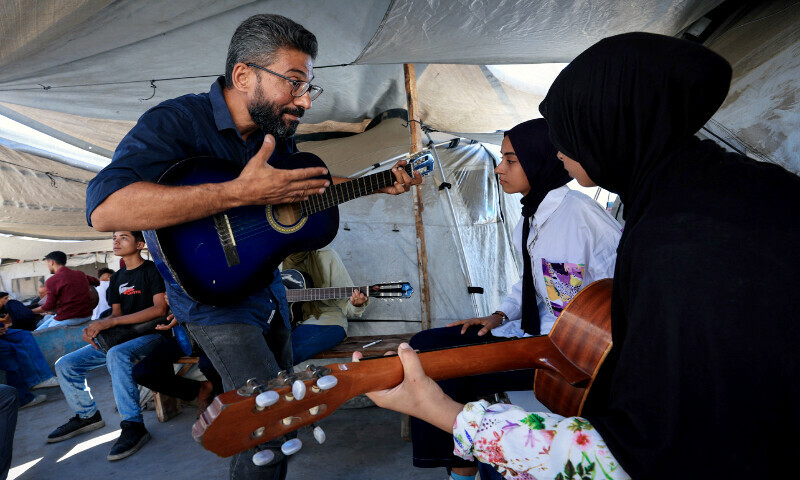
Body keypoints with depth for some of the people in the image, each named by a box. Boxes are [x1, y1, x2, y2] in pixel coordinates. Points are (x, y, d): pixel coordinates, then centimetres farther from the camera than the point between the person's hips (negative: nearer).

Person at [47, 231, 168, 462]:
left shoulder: (152, 270, -8)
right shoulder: (117, 278, 16)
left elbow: (160, 309, -19)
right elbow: (116, 313, 16)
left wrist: (111, 322, -21)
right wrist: (95, 327, -8)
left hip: (151, 333, -8)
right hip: (122, 337, 8)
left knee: (116, 355, -38)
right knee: (65, 365, 1)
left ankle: (133, 425, -31)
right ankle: (87, 415, 20)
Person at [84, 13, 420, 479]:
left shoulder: (278, 131, -1)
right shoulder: (176, 121, -23)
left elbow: (312, 183, 15)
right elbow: (105, 208, -37)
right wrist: (239, 193, -43)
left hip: (268, 289, 8)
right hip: (213, 298, -7)